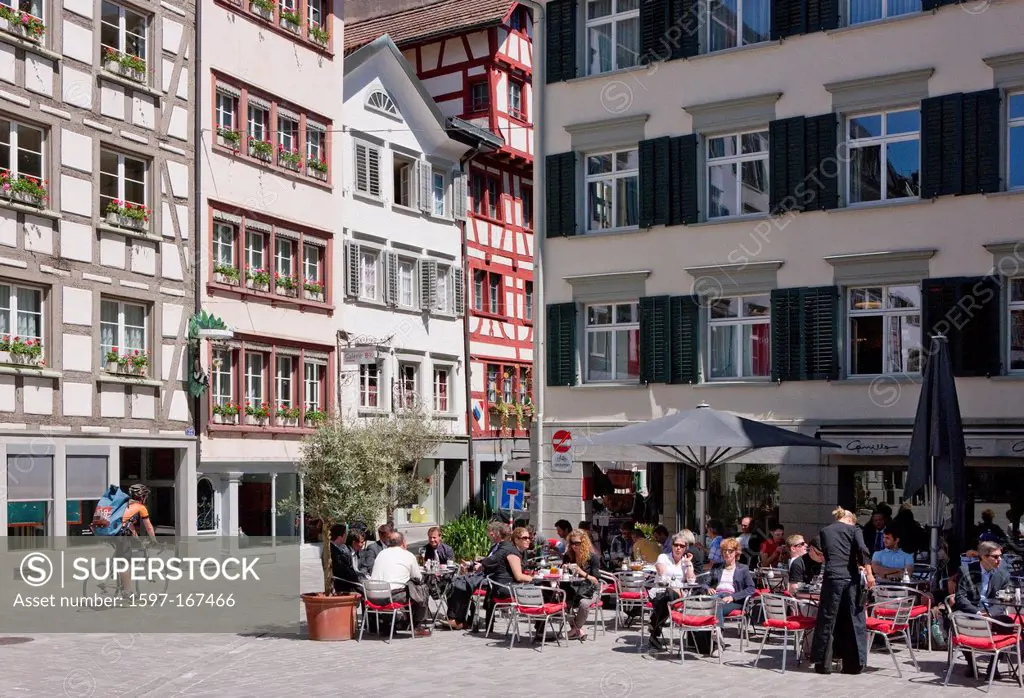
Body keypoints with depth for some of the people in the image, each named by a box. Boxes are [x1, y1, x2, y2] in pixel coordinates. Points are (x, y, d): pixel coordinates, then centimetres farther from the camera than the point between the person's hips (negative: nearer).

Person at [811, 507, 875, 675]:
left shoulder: (824, 531, 16)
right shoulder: (854, 529, 8)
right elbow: (862, 550, -9)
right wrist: (868, 572, -10)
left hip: (832, 577, 1)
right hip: (851, 578, -1)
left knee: (827, 620, 5)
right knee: (854, 620, 7)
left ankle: (823, 664, 8)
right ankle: (854, 664, 9)